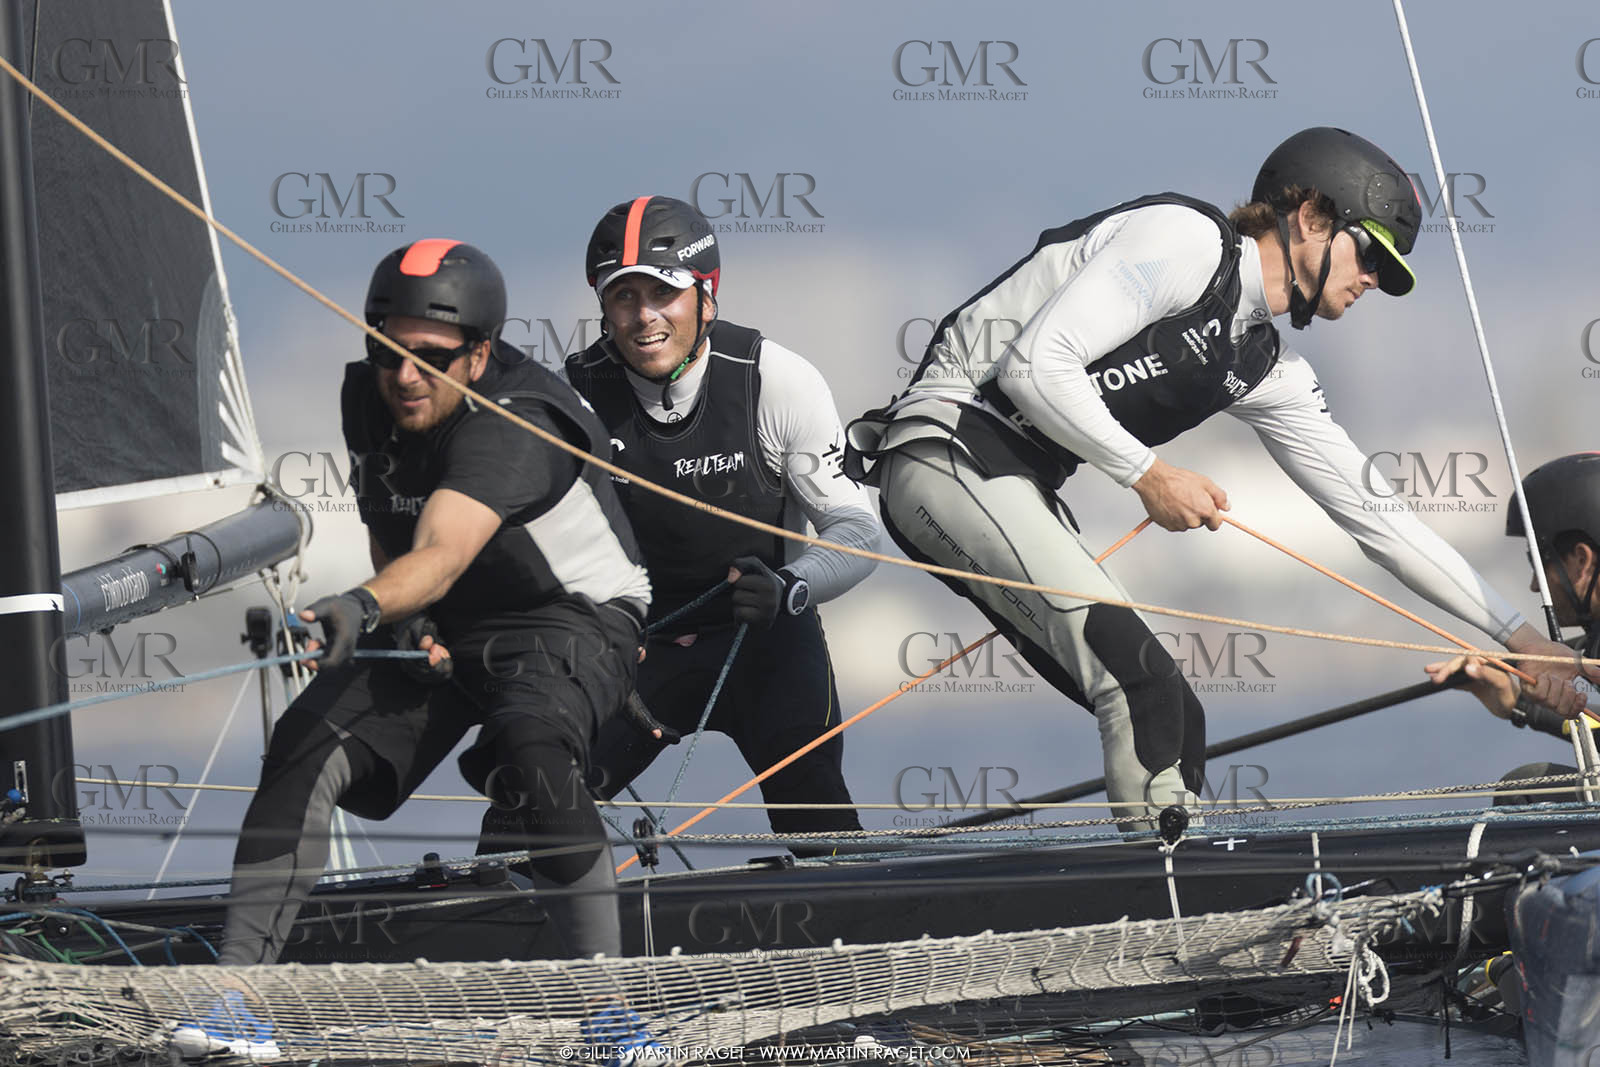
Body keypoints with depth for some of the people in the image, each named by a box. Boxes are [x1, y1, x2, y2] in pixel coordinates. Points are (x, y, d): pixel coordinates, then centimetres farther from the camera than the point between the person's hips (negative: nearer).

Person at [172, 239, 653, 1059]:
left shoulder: (509, 429, -30)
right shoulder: (366, 398, -7)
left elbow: (441, 555, -46)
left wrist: (363, 607, -65)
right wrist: (398, 617, -5)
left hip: (574, 616, -6)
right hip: (438, 632, 6)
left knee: (530, 747, -37)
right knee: (308, 743, -18)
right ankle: (234, 989, -19)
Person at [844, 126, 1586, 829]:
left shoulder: (1269, 375, 15)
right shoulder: (1185, 239, -11)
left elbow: (1369, 511, 17)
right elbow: (1034, 366, -19)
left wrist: (1516, 633, 13)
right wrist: (1149, 476, -12)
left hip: (1012, 492, 10)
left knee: (1169, 718, 4)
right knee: (1143, 682, -22)